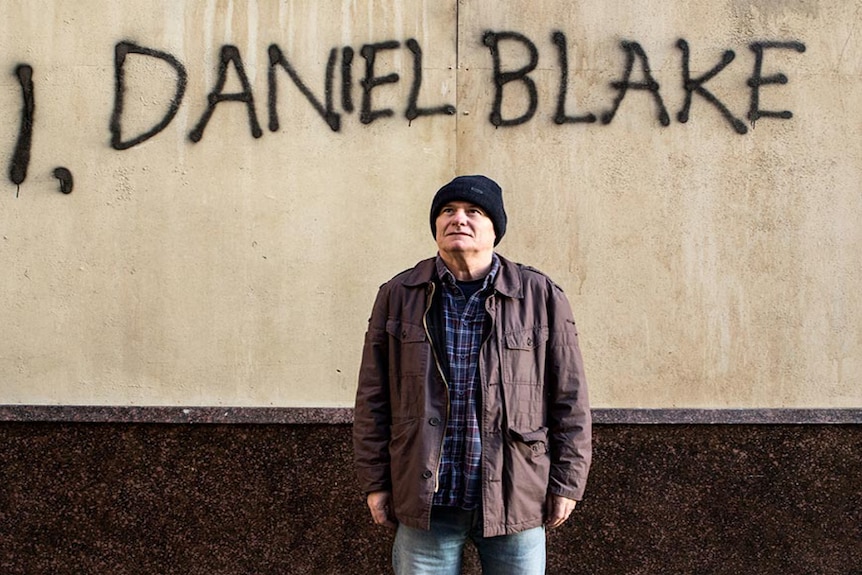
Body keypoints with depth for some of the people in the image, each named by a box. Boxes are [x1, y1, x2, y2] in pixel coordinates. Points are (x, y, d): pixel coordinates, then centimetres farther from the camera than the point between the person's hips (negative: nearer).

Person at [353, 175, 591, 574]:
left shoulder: (541, 296, 1)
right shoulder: (398, 295, 4)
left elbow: (570, 400, 4)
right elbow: (373, 400, 6)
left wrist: (567, 483, 2)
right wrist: (375, 482, 3)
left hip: (516, 498, 0)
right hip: (425, 502, 1)